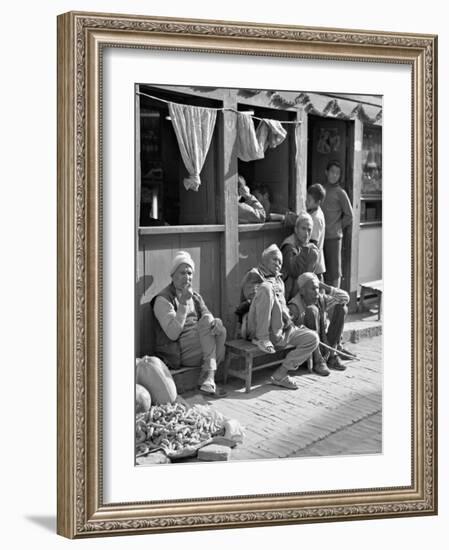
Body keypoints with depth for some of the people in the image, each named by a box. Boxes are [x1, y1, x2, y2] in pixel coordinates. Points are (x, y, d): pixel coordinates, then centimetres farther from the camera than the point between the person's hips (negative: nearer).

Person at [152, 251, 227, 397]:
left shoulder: (195, 296, 19)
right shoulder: (163, 300, -6)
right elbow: (173, 334, -17)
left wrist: (212, 323, -14)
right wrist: (183, 303, -22)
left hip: (202, 346, 6)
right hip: (178, 352, -6)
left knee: (219, 329, -20)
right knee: (207, 322, -23)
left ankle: (208, 380, -19)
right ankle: (207, 378, -24)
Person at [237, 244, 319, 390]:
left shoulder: (279, 281, 30)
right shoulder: (254, 275, 7)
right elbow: (255, 298, -9)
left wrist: (289, 323, 7)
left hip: (280, 330, 7)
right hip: (257, 328, -7)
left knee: (312, 338, -11)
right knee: (266, 288, -29)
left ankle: (281, 375, -7)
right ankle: (261, 339, -27)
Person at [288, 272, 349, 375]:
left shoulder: (321, 299, -1)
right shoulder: (295, 306, -20)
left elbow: (345, 298, 3)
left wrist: (327, 288, -6)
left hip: (323, 344, 6)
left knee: (342, 307, -3)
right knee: (312, 310, -28)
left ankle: (332, 356, -3)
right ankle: (318, 360, -23)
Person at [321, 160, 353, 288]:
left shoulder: (340, 193, -3)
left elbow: (349, 215, 0)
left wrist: (338, 226, 0)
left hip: (333, 237, -5)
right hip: (319, 235, 5)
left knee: (333, 269, 0)